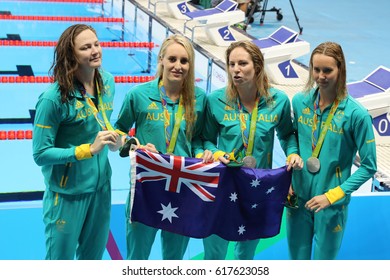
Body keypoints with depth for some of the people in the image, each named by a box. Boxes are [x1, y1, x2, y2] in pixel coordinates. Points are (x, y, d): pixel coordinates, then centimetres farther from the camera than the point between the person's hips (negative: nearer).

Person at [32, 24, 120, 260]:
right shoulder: (53, 98, -23)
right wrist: (89, 149, -27)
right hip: (67, 193, -6)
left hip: (101, 186, 6)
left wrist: (114, 139, -8)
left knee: (93, 257, 22)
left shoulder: (107, 82, -3)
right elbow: (41, 154, -19)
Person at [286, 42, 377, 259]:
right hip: (298, 198, 4)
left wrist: (332, 195, -15)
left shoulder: (356, 114, -16)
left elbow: (369, 166, -10)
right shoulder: (300, 101, -3)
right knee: (297, 259, 17)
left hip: (331, 204, -3)